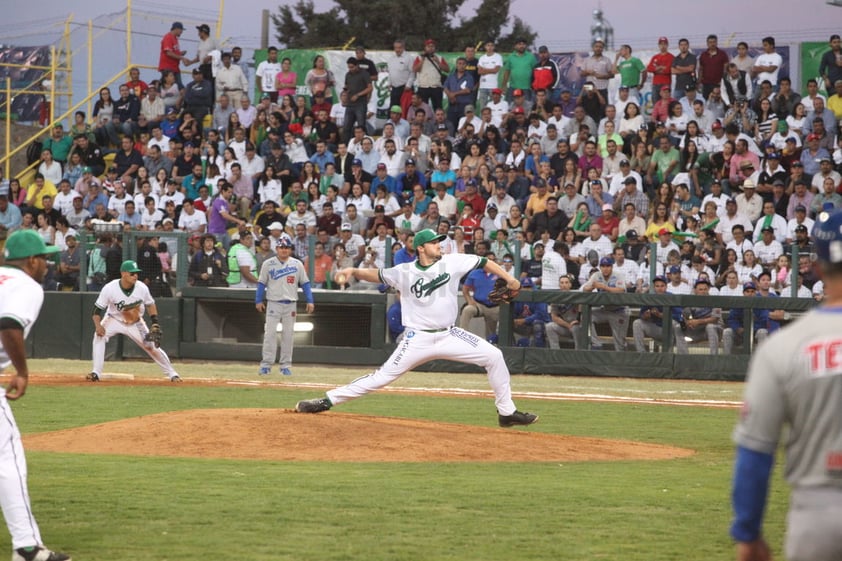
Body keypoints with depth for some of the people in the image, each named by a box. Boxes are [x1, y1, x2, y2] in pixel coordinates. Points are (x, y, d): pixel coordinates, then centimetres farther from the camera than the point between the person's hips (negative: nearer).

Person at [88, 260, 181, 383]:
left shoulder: (142, 288, -20)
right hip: (115, 320, -1)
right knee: (99, 335, -27)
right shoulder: (110, 289, -27)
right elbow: (97, 309, -21)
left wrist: (155, 323, -10)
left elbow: (150, 304, 0)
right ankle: (96, 373, -23)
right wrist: (98, 325, -37)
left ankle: (172, 374, 17)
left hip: (136, 324, 1)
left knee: (152, 347, -2)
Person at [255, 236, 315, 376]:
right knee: (270, 333, -8)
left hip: (290, 305, 1)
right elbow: (261, 283, 5)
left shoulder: (297, 264, 4)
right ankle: (266, 364, -7)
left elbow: (305, 283, 5)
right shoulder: (268, 264, 2)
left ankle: (285, 365, 10)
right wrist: (258, 301, -1)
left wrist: (310, 301, -1)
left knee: (288, 335, 4)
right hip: (273, 303, -1)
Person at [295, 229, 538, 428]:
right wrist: (353, 272, -21)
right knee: (385, 375, -7)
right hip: (418, 339, -3)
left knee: (493, 356, -8)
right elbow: (377, 275, -2)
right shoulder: (406, 272, -4)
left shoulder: (451, 262, -1)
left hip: (449, 336, 3)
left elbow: (484, 262, 4)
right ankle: (328, 400, -1)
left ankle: (507, 412, 4)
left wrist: (508, 278, -6)